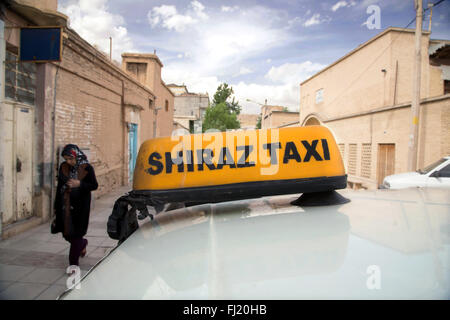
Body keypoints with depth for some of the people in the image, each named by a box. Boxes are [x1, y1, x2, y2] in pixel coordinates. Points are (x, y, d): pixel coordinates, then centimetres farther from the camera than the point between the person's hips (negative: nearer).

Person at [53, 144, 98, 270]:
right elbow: (59, 186, 8)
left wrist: (79, 184, -23)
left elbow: (95, 185, -7)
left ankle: (73, 262, 10)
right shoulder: (63, 167, 1)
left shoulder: (87, 168, -12)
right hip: (65, 204, 5)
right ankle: (83, 244, 43)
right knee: (67, 232, 12)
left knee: (76, 232, -2)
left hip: (80, 205, -5)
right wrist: (56, 206, 8)